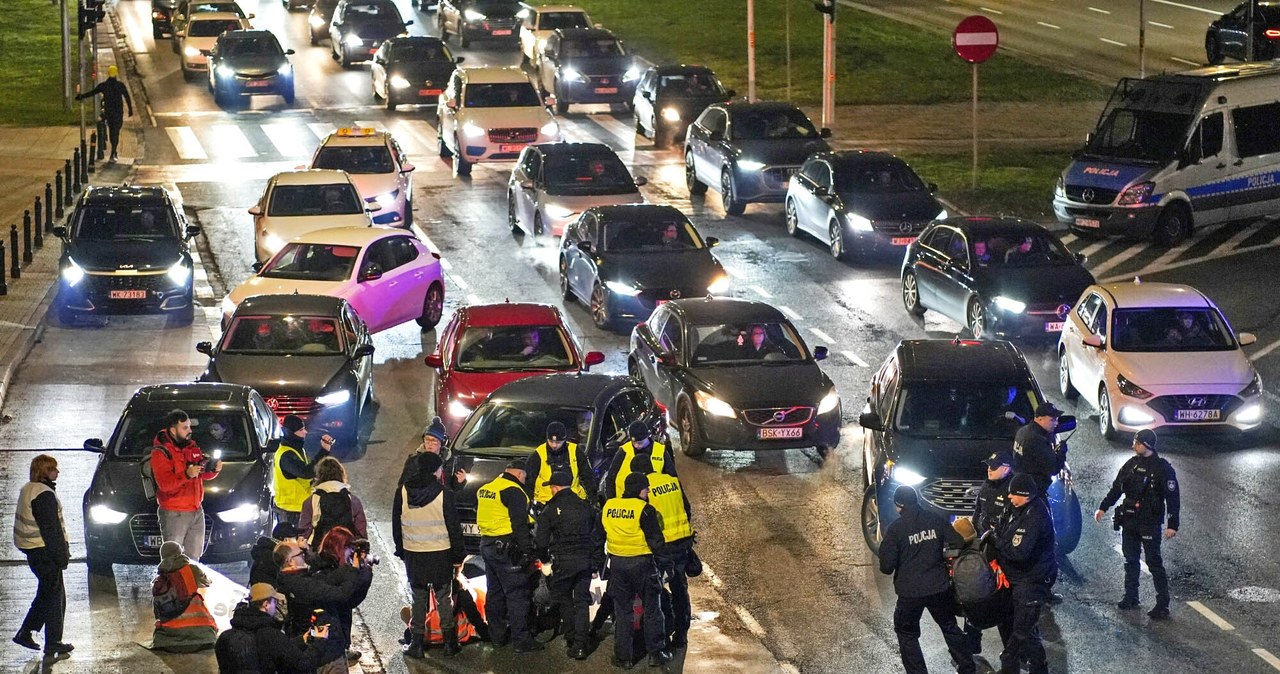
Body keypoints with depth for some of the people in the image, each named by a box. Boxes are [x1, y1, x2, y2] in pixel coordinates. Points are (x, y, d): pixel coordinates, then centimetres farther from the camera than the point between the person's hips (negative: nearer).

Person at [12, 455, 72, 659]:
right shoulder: (44, 495, -20)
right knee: (54, 596, -2)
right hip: (44, 551, -10)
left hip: (32, 550, 10)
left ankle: (24, 633, 20)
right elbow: (51, 528, -21)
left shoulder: (27, 490, 13)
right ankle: (53, 644, 2)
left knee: (46, 594, 19)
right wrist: (62, 554, -16)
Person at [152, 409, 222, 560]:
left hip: (196, 512, 7)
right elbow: (164, 484, -23)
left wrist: (214, 469, -6)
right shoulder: (160, 452, -11)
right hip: (174, 513, -7)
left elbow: (204, 474, 18)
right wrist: (186, 475, -37)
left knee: (194, 558, 13)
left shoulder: (192, 447, 12)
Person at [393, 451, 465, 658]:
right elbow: (454, 527, -7)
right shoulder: (444, 494, -12)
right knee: (444, 597, 9)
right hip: (440, 554, -2)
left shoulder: (403, 492, -2)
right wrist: (457, 556, 2)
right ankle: (449, 643, 12)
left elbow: (396, 524, 6)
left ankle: (416, 643, 9)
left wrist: (400, 550, 16)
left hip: (412, 554, 2)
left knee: (418, 597, 11)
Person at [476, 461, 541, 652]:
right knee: (517, 594, -5)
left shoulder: (485, 489, 14)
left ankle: (498, 635, 24)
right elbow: (519, 524, -18)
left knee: (495, 592, 17)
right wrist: (526, 550, -15)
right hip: (506, 548, -9)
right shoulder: (513, 491, -15)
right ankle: (521, 640, -5)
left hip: (487, 545, 9)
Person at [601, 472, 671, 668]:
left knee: (622, 610, 12)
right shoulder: (644, 510, -15)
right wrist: (659, 550, 6)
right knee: (651, 609, 9)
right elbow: (656, 541, -14)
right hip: (641, 563, -4)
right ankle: (656, 653, 12)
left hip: (617, 563, 4)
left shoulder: (608, 507, 1)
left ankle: (623, 656, 12)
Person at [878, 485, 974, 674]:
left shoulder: (895, 529, -12)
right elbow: (958, 544, 1)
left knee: (907, 635, 13)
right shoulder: (935, 520, -1)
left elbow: (887, 566, -13)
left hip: (910, 591, -4)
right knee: (950, 627, 22)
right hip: (940, 587, 4)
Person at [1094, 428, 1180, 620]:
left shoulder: (1162, 468, -10)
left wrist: (1172, 525, -16)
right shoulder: (1131, 464, 9)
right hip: (1129, 521, 7)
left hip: (1150, 523, -6)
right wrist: (1103, 507, 12)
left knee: (1154, 562, -6)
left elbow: (1173, 498, -11)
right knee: (1130, 560, 13)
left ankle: (1163, 604, -3)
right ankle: (1131, 597, 24)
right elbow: (1117, 488, 18)